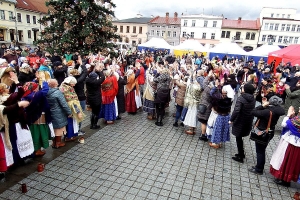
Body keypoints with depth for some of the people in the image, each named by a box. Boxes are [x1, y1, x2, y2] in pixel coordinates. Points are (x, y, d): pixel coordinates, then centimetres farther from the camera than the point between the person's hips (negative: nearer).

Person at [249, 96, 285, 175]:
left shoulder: (267, 111, -29)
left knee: (260, 151, 6)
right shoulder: (277, 111, -5)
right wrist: (265, 106, -4)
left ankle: (259, 169, 19)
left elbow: (253, 112, -27)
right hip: (269, 133, 8)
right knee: (262, 150, 22)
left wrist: (263, 105, -21)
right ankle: (259, 166, 37)